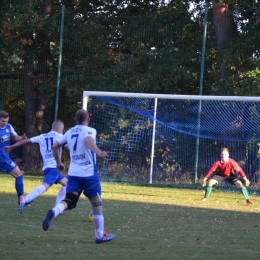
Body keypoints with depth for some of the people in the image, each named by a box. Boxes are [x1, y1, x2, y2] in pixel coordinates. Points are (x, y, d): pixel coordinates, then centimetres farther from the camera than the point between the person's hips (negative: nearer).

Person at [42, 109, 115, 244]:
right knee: (97, 204, 11)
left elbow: (55, 146, 21)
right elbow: (88, 140, -28)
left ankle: (54, 212, -37)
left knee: (69, 202, -3)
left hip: (73, 173, 4)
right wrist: (99, 152, -43)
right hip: (89, 173, -4)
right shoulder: (89, 130, -4)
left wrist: (58, 162, 35)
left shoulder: (69, 132, 13)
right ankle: (100, 235, 17)